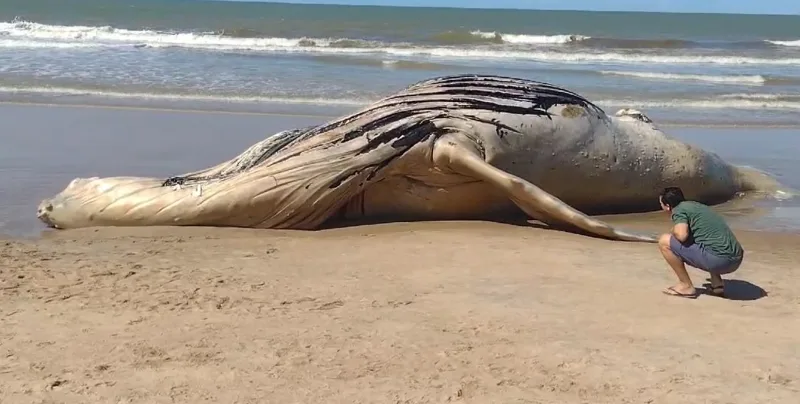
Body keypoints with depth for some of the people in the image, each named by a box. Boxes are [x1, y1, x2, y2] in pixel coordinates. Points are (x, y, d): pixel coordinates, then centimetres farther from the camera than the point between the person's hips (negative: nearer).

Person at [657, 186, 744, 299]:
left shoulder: (678, 210, 0)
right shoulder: (696, 205, 25)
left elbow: (682, 235, -19)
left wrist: (674, 231, 5)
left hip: (719, 259, -8)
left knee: (664, 241, 0)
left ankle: (686, 286, 6)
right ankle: (717, 283, 20)